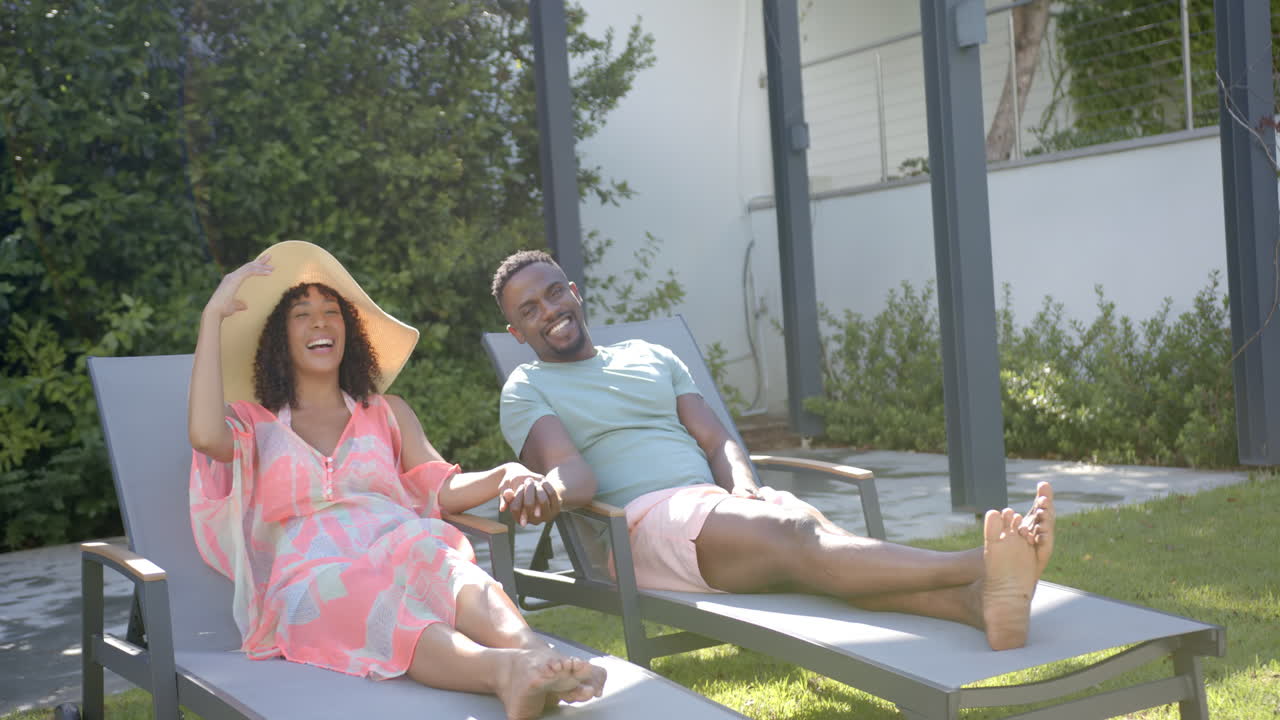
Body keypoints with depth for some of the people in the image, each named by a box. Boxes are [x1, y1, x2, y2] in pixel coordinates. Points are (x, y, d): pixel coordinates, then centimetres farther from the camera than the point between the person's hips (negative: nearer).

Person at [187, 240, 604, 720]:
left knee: (437, 563, -36)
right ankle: (506, 671, -67)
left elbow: (444, 489, 15)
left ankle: (535, 657, -65)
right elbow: (205, 435, -4)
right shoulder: (253, 424, 22)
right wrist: (214, 316, 3)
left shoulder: (388, 413, 29)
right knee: (375, 606, -39)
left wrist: (505, 476, -8)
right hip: (313, 584, -2)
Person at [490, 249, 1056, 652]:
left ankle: (981, 604, -58)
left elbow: (717, 442, 18)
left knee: (821, 533, -31)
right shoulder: (526, 389, 13)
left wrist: (744, 487, -6)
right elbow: (575, 471, -6)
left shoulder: (650, 357, 28)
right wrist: (547, 491, -33)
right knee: (793, 537, -34)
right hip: (639, 523, -5)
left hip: (717, 496, 5)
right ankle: (975, 566, -58)